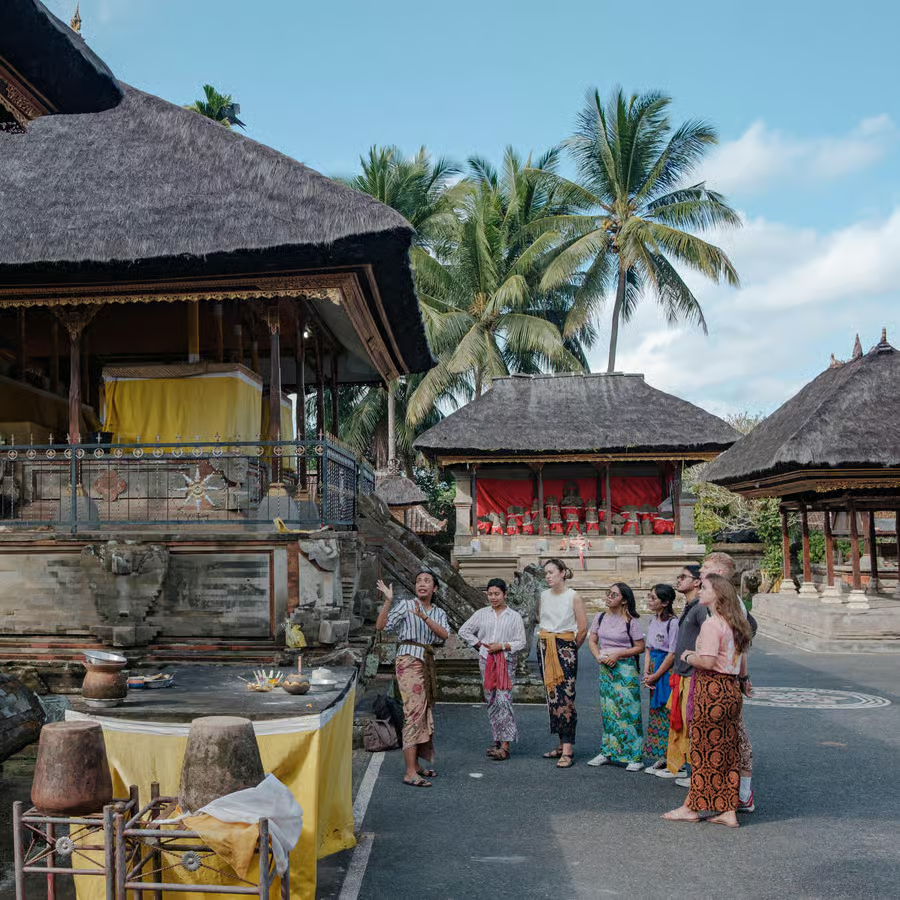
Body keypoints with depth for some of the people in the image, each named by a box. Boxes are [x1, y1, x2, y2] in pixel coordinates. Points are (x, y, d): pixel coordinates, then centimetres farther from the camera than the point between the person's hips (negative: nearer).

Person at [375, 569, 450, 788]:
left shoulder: (439, 613, 13)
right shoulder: (405, 605, -1)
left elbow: (444, 634, -7)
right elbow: (381, 625, -11)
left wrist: (424, 616, -19)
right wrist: (388, 601, -21)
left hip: (427, 663, 7)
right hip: (409, 660, -6)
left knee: (424, 713, 10)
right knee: (415, 712, -13)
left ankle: (415, 765, 21)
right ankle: (410, 773, -14)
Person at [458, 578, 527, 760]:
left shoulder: (514, 616, 4)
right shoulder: (481, 614, 9)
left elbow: (521, 642, 1)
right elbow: (464, 630, 14)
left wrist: (502, 646, -12)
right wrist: (480, 645, 5)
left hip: (506, 661, -3)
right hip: (486, 661, 3)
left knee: (504, 699, -12)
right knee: (491, 700, 6)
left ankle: (505, 746, -14)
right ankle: (497, 739, 17)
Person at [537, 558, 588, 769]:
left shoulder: (573, 597, -6)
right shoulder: (544, 595, 10)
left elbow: (583, 628, -5)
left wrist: (571, 648, 3)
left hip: (565, 648, -6)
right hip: (544, 649, 6)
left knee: (565, 697, -11)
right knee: (551, 696, 8)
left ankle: (567, 751, -12)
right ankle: (561, 744, 17)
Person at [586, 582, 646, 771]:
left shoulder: (630, 621, -8)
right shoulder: (600, 618, 6)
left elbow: (640, 647, -6)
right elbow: (592, 640, 13)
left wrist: (618, 654, -14)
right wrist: (598, 656, -5)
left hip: (625, 669, -5)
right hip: (605, 669, 5)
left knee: (627, 710, -5)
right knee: (608, 711, 10)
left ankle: (634, 757, 0)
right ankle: (608, 752, 20)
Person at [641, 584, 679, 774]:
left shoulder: (673, 622, -15)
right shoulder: (653, 621, 11)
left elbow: (672, 654, -15)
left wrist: (655, 676, -11)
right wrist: (646, 673, 1)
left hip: (668, 672, -8)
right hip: (654, 670, 8)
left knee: (667, 713, -5)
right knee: (655, 712, 11)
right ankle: (660, 758, 20)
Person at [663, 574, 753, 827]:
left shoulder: (711, 624, -17)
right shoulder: (733, 624, 12)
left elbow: (707, 661, -25)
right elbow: (740, 664, 17)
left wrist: (688, 656, -6)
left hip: (712, 690, -9)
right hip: (731, 690, 9)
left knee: (704, 750, 2)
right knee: (727, 751, 10)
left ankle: (692, 807, 13)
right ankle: (728, 810, 14)